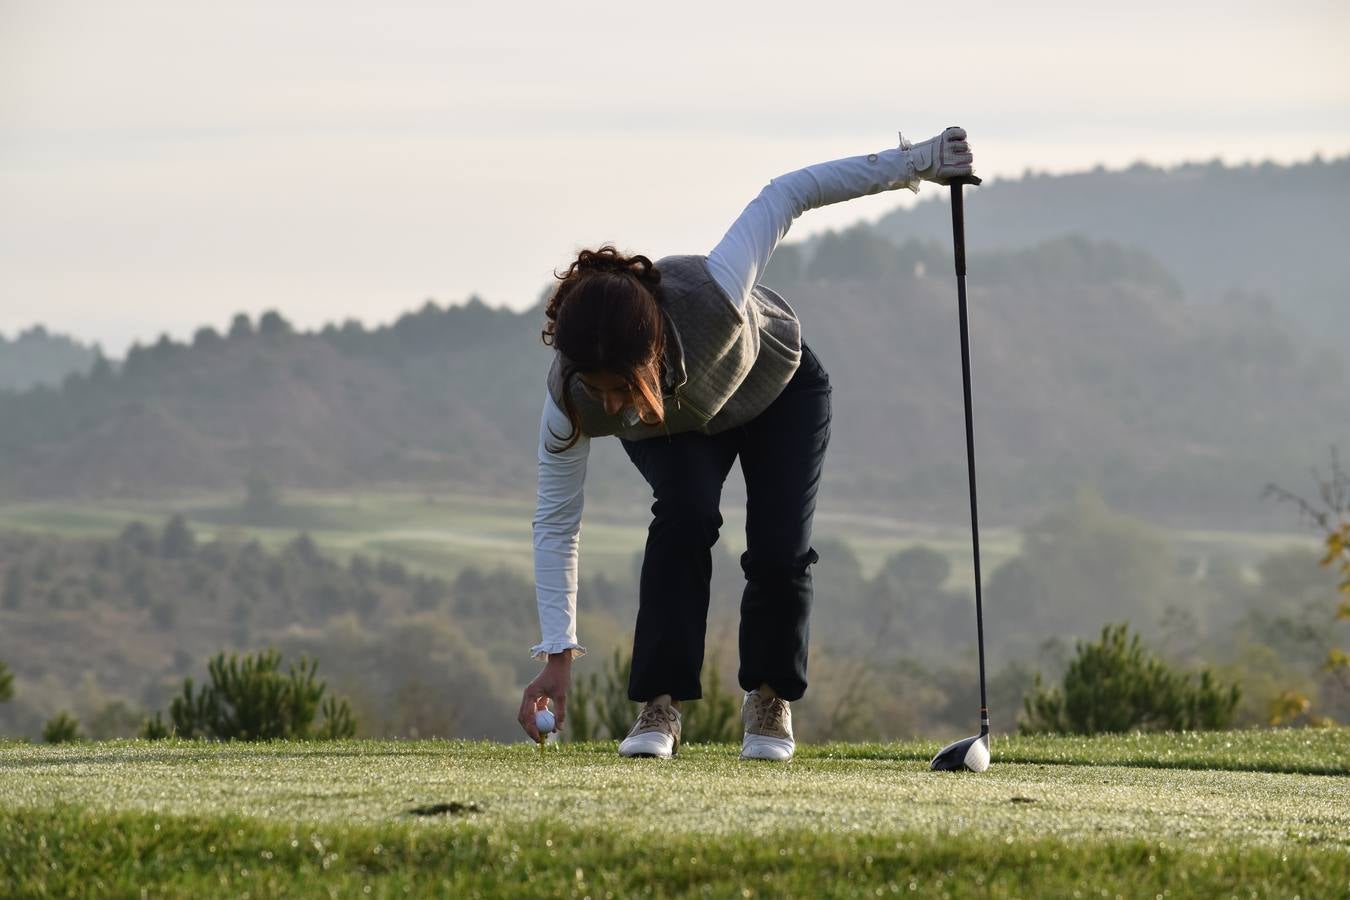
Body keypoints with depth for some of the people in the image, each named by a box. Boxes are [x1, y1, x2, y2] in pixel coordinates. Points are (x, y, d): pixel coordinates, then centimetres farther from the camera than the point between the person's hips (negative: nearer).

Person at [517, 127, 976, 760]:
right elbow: (555, 523, -27)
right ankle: (659, 708, -19)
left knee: (779, 552, -14)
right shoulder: (571, 398, -38)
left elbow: (785, 196, -32)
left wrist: (909, 164, -26)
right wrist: (557, 656, -31)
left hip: (779, 389, -1)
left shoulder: (709, 296, -46)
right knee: (685, 514, -28)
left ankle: (770, 701, 13)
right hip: (671, 432, 1)